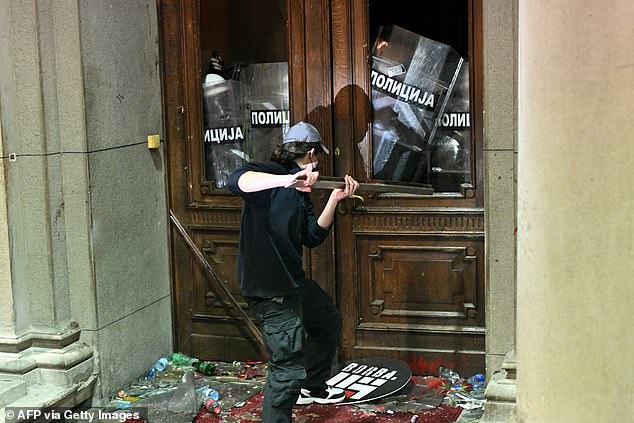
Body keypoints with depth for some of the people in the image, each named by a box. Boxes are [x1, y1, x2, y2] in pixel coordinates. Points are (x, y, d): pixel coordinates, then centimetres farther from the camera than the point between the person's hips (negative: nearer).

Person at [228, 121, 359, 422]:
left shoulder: (300, 191, 15)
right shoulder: (269, 172, -12)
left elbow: (312, 237, 9)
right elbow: (236, 180, -34)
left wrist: (334, 200, 2)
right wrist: (286, 179, -46)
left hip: (293, 281, 10)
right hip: (269, 288, -10)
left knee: (330, 322, 31)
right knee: (289, 366, -13)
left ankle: (312, 387, 49)